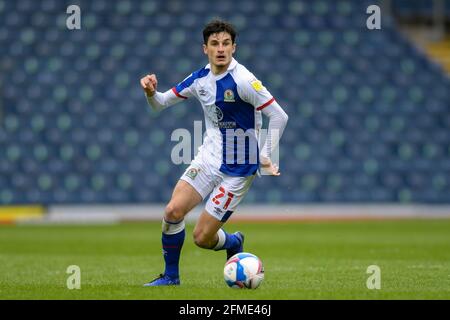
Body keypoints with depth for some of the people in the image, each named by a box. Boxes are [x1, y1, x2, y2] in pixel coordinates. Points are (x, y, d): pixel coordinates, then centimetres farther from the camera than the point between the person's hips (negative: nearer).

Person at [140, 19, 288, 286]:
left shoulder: (243, 81, -19)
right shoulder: (200, 79, 2)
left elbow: (279, 116, -19)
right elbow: (161, 104, 11)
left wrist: (266, 158, -17)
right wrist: (151, 92, -11)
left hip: (237, 170, -6)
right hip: (208, 158, 6)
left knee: (203, 238, -6)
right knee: (173, 211, -13)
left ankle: (234, 242, 29)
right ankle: (171, 276, 7)